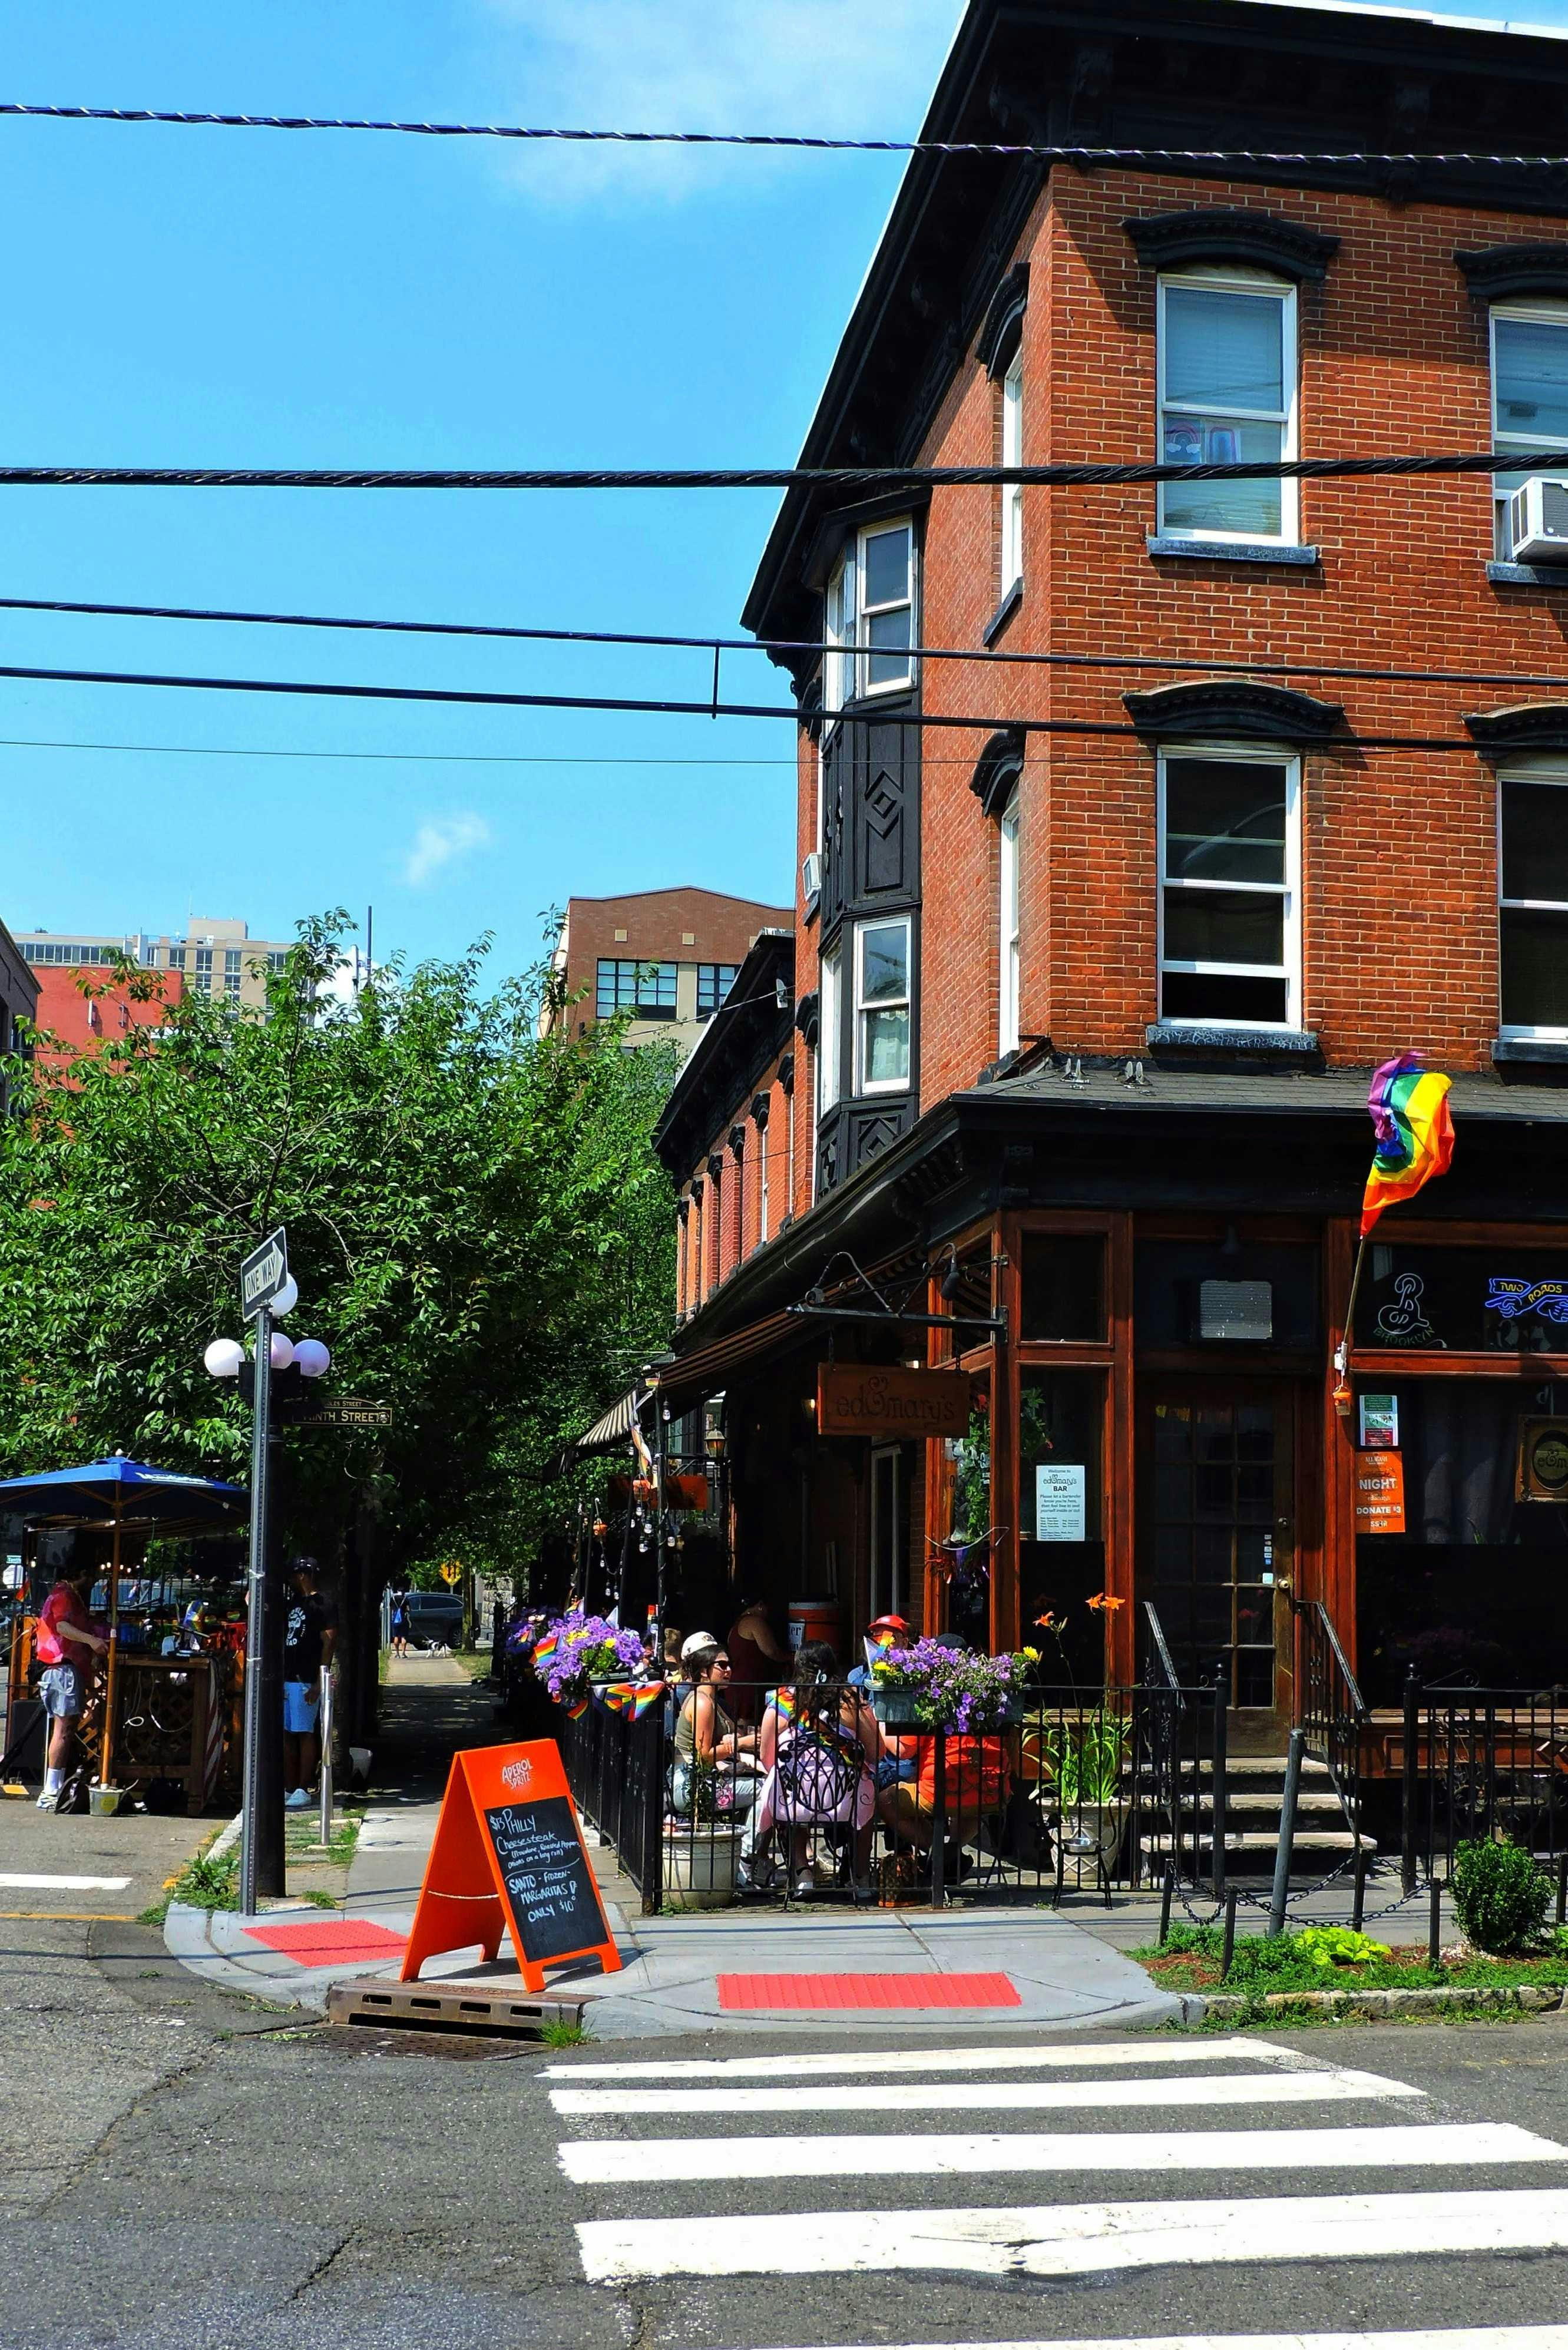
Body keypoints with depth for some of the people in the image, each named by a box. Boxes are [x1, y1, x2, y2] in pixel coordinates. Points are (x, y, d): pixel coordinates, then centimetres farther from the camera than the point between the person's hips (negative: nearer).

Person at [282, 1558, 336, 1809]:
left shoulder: (320, 1606, -8)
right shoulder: (293, 1604, 18)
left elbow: (329, 1644, -13)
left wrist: (319, 1683, -18)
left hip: (305, 1681, -9)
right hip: (286, 1678, 9)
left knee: (304, 1734, -5)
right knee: (286, 1735, 10)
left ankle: (303, 1791, -2)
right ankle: (289, 1789, 16)